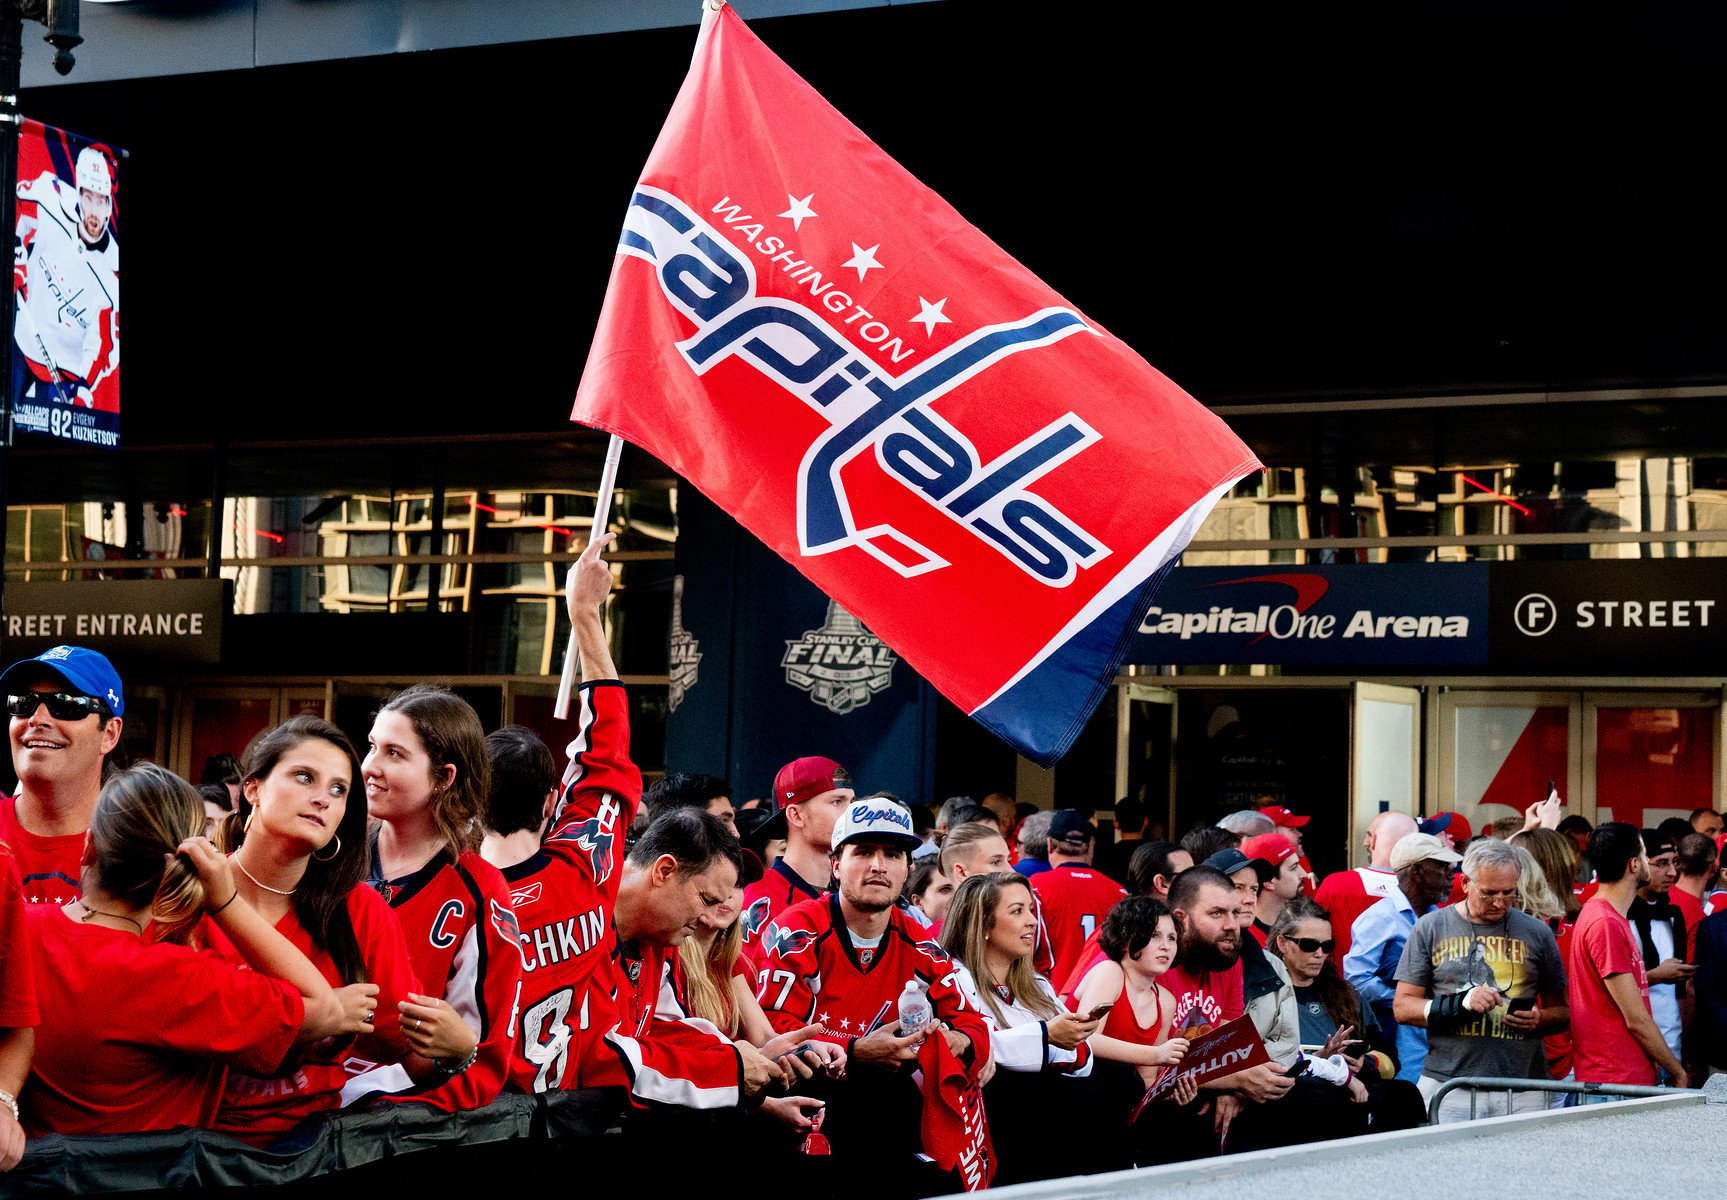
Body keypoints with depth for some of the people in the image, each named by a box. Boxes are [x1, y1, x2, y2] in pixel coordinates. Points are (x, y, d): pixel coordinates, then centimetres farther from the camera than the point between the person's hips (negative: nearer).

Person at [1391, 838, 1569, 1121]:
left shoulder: (1536, 933, 13)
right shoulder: (1431, 928, 8)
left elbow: (1562, 1011, 18)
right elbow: (1402, 1008, 4)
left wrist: (1539, 1019, -5)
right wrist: (1460, 1004, -12)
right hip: (1449, 1085, -1)